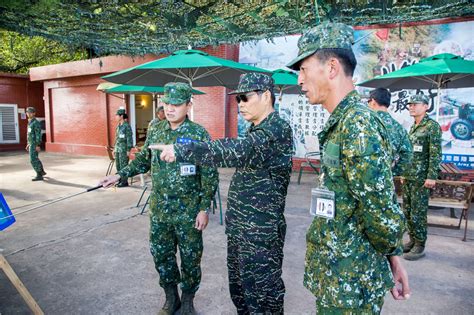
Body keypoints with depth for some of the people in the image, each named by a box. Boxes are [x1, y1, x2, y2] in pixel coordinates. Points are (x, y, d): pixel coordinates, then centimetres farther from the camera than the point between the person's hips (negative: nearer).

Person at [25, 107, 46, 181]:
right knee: (35, 159, 20)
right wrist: (28, 144, 23)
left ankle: (39, 176, -9)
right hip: (31, 144, 10)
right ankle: (42, 171, 35)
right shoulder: (30, 122, 16)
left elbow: (38, 135, -21)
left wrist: (38, 145, -25)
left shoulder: (36, 123, -16)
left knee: (33, 160, -12)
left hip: (35, 144, -10)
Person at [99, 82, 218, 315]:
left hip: (188, 211, -4)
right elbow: (144, 160, 17)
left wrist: (204, 209, -14)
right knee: (161, 254, 15)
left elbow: (209, 175, -11)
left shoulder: (199, 134, -12)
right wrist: (120, 175, 8)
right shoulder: (156, 131, 3)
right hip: (159, 209, 5)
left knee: (190, 257, 9)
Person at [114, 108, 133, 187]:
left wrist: (128, 150, -15)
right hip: (118, 149, 8)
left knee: (123, 165, -3)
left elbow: (129, 138, -12)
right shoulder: (118, 126, 12)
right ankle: (120, 180, 21)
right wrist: (114, 148, 18)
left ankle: (125, 182, 5)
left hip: (123, 149, -8)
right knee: (118, 165, 12)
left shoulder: (127, 126, -11)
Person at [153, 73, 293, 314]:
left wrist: (182, 150, -34)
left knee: (261, 294, 8)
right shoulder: (256, 130, 12)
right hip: (238, 228, 9)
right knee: (238, 287, 22)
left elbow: (237, 152, -34)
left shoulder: (278, 130, -19)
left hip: (261, 233, -9)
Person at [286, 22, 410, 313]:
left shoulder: (357, 124, -23)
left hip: (349, 281, -9)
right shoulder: (344, 123, 8)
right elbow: (384, 199, 13)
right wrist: (393, 254, 15)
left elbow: (384, 215, -25)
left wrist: (388, 252, -4)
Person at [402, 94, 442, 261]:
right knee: (407, 211, 12)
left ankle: (420, 245, 8)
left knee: (418, 213, -3)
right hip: (408, 177, 8)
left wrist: (432, 176, -19)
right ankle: (412, 240, 24)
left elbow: (436, 154, -14)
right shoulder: (412, 127, 15)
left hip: (421, 178, -8)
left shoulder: (432, 126, -8)